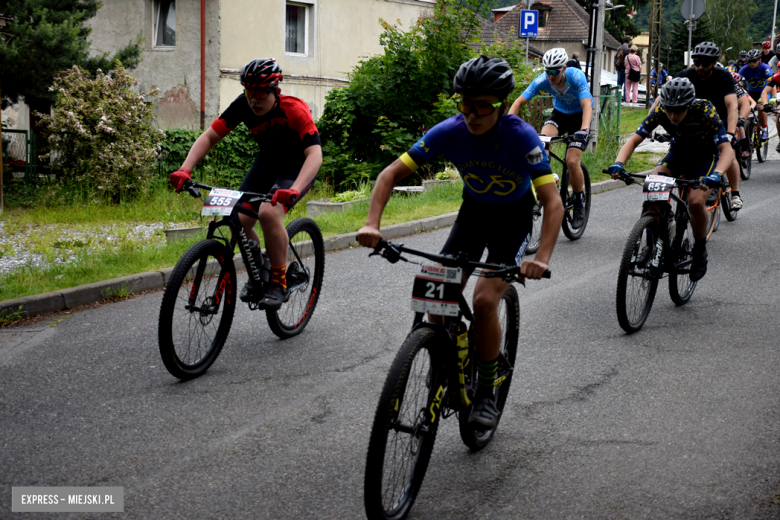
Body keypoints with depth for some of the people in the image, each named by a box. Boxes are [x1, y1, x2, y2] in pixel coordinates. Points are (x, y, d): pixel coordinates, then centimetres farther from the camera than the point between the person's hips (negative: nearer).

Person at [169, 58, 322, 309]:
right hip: (267, 160, 5)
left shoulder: (294, 110, -31)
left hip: (298, 165, -5)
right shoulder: (243, 105, -18)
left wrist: (294, 190, -56)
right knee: (239, 219, -13)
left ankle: (279, 282, -15)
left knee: (269, 213, -31)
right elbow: (209, 137, -14)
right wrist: (185, 170, -29)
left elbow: (314, 153, -40)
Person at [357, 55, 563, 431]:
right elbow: (391, 174, -19)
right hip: (473, 210, 3)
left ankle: (486, 393, -2)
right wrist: (372, 224, -35)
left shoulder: (521, 136, -30)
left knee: (485, 301, -21)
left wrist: (541, 257, -50)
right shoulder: (450, 131, -22)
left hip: (513, 217, -3)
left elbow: (553, 201, -35)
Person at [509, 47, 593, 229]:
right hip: (559, 113, 3)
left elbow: (587, 105, -41)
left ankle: (579, 205, 2)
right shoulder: (542, 80, -22)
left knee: (572, 162, -18)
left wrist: (583, 130, -58)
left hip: (579, 116, -3)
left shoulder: (577, 77, -31)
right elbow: (519, 102, -23)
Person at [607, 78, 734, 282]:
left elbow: (727, 149, -39)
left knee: (696, 201, -28)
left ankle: (700, 251, -2)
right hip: (679, 152, 3)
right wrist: (618, 163, -44)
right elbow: (635, 139, -24)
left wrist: (716, 174, -58)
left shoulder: (705, 112, -33)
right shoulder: (660, 111, -24)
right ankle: (653, 242, -8)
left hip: (705, 156, -3)